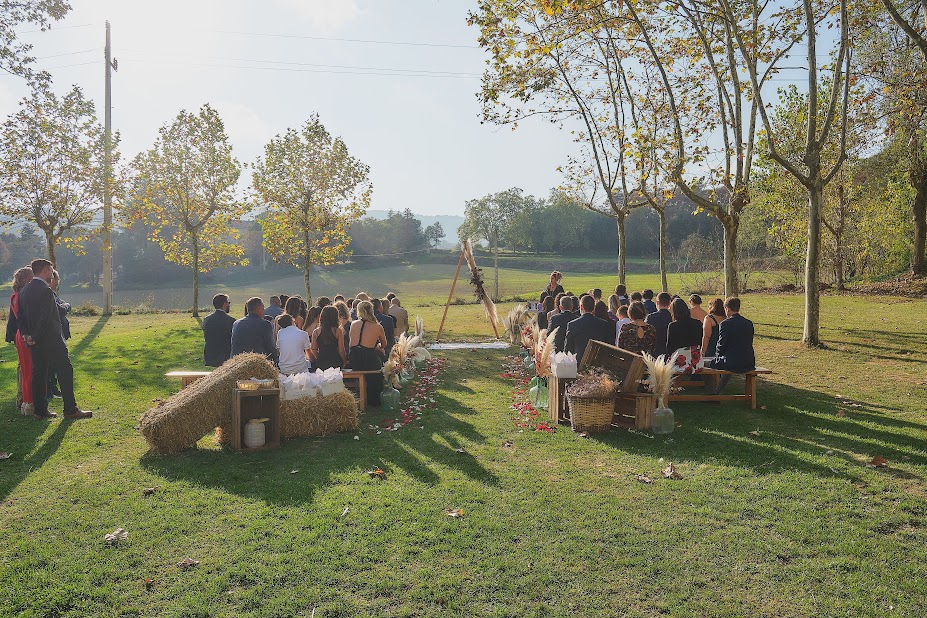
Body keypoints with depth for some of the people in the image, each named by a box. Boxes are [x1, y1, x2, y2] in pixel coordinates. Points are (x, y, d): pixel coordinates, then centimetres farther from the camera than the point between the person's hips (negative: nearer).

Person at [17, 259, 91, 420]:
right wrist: (35, 338, -12)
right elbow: (45, 318, -21)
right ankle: (70, 410, 0)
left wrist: (26, 334, 1)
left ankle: (40, 410, 15)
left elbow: (20, 316, 9)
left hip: (34, 342, 8)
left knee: (39, 374, 11)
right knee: (65, 372, -2)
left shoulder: (23, 291, 10)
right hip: (51, 340, -8)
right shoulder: (46, 291, -17)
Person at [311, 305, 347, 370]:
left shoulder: (316, 332, 1)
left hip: (320, 365, 2)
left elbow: (313, 350, 5)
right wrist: (344, 362, 11)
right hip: (335, 363, -2)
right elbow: (341, 350, -4)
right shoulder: (338, 331, -6)